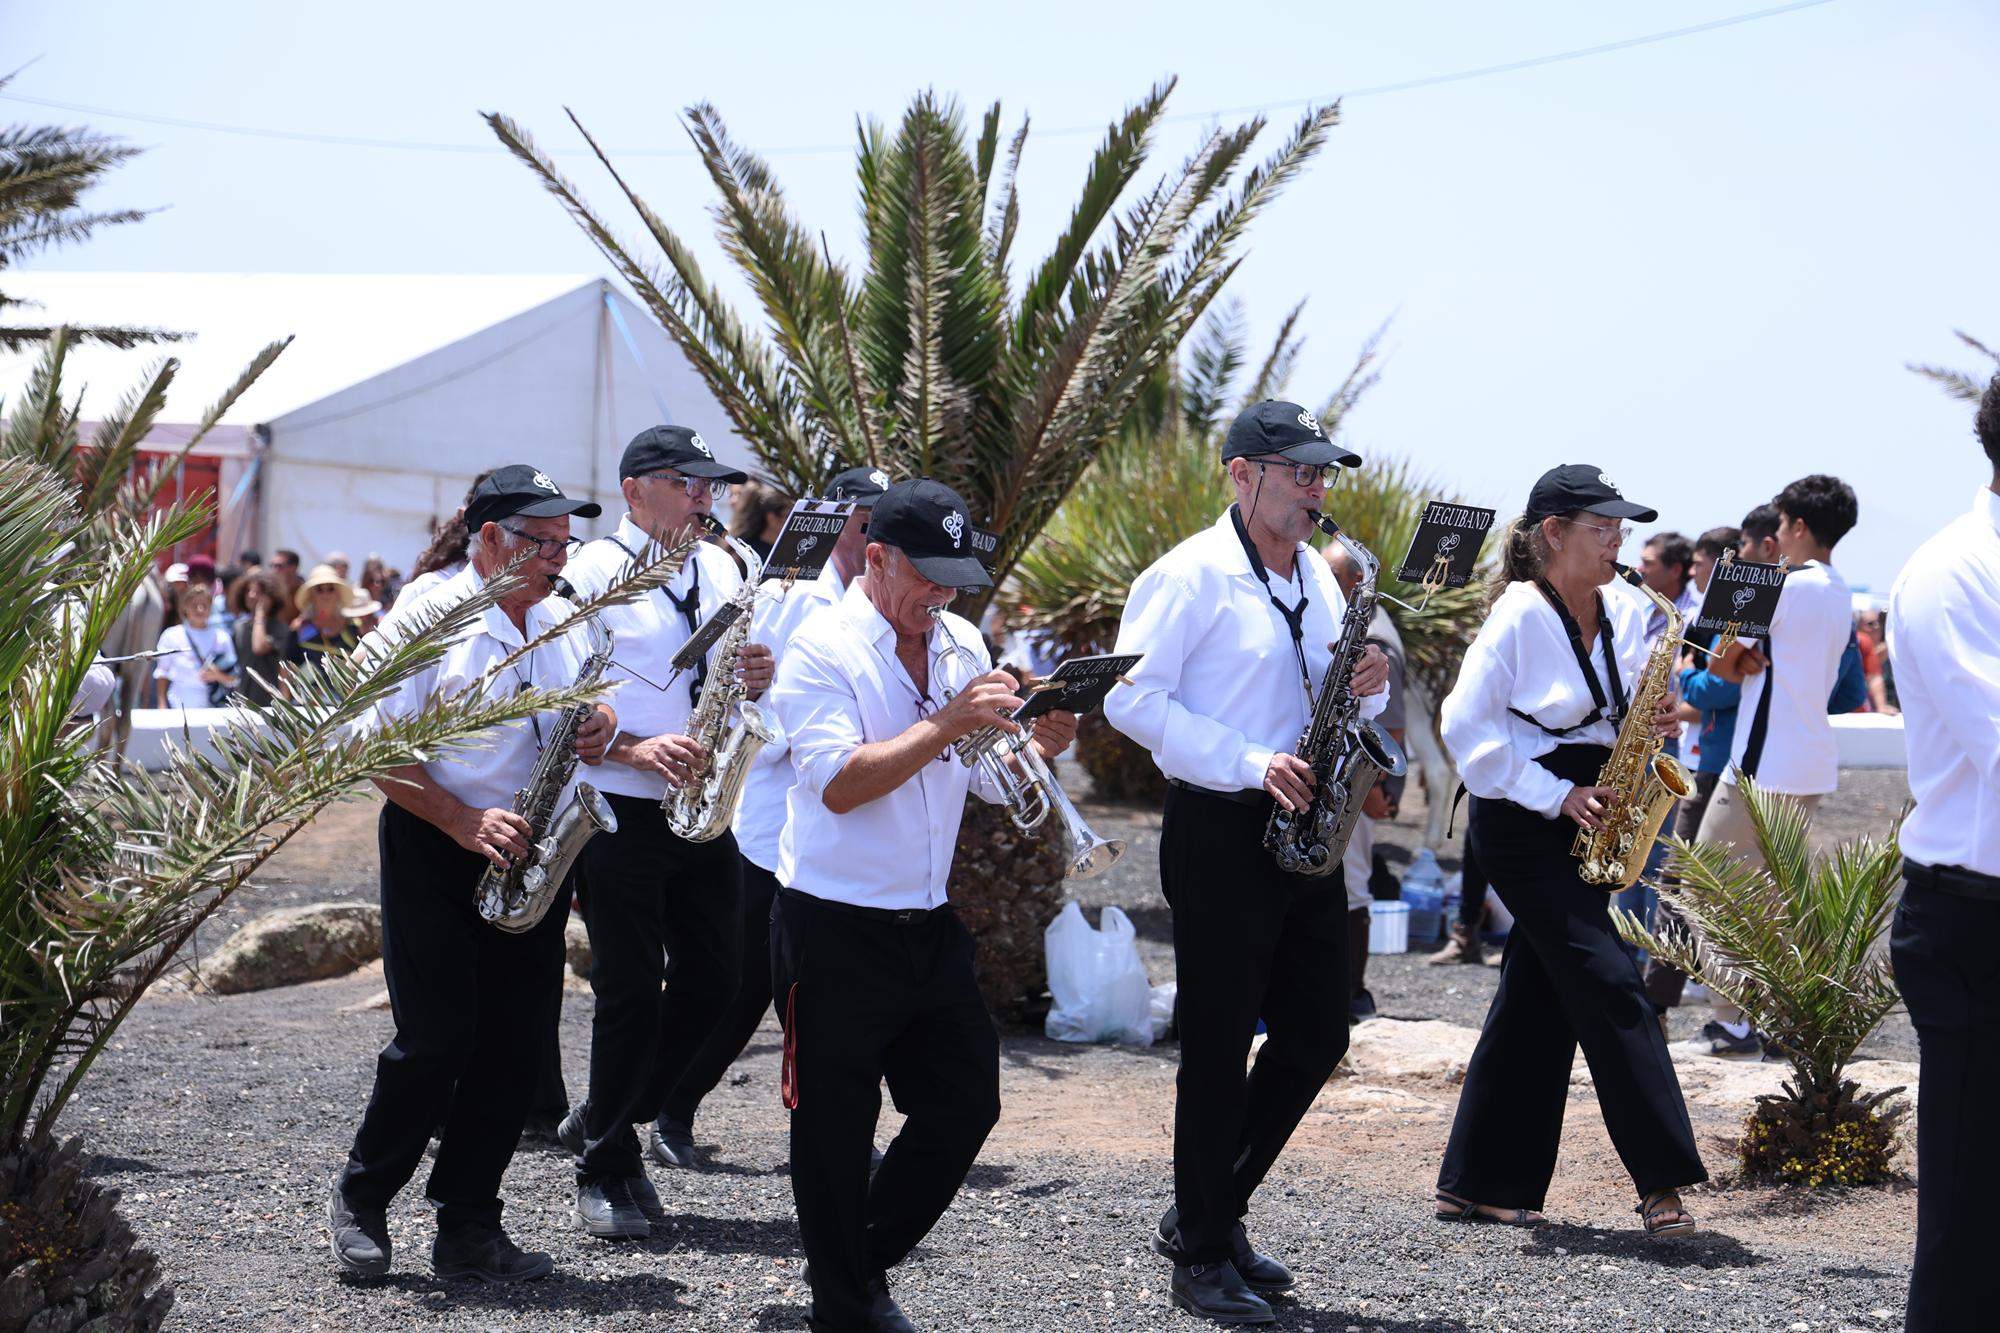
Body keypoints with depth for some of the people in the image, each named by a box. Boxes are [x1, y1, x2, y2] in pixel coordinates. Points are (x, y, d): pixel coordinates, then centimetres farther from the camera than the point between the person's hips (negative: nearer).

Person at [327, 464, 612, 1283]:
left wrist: (601, 724, -2)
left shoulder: (563, 623, 11)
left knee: (515, 1048, 3)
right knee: (435, 1043, -7)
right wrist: (466, 824, -22)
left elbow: (584, 711, 23)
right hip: (434, 853, -6)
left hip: (530, 856, 6)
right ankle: (360, 1200, 14)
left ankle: (467, 1230, 11)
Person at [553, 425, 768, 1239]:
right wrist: (634, 749, -22)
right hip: (620, 812, -6)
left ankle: (608, 1120, 26)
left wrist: (756, 678, -3)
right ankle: (604, 1171, 9)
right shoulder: (594, 572, -6)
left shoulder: (721, 571, 13)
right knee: (631, 990, -4)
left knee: (711, 980, 7)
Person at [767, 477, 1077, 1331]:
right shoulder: (823, 649, -11)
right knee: (836, 1129, 3)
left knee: (966, 1106, 10)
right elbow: (840, 785, -23)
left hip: (929, 924, 7)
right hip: (835, 931, -7)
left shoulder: (962, 646, 9)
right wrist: (948, 723, -26)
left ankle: (868, 1260, 28)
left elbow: (988, 781, 13)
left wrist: (1038, 747, -8)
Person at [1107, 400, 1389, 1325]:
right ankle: (1202, 1258, 10)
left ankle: (1207, 1215, 24)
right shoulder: (1191, 575, -10)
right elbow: (1132, 698, -16)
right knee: (1218, 1048, -1)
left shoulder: (1318, 577, 14)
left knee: (1316, 1037, 10)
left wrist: (1367, 685, -2)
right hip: (1219, 834, -8)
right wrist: (1246, 765, -22)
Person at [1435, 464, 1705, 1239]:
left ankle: (1478, 1184, 16)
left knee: (1538, 999, 9)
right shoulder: (1520, 616, -12)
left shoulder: (1622, 617, 10)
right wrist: (1556, 795, -18)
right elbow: (1466, 724, -15)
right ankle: (1661, 1180, -12)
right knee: (1608, 984, -13)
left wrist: (1653, 725, -6)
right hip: (1520, 825, -8)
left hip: (1582, 823, 8)